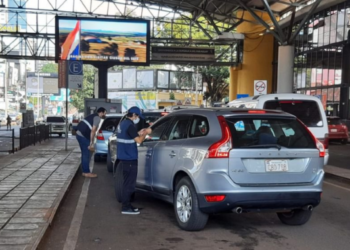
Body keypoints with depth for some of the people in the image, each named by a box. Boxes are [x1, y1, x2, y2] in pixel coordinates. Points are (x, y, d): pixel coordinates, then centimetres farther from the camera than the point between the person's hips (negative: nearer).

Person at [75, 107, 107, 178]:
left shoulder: (93, 116, 20)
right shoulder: (98, 118, -10)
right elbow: (93, 131, -17)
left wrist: (91, 143, 20)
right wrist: (91, 143, -16)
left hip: (80, 134, 10)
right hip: (83, 136, -10)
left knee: (85, 154, 15)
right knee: (87, 154, -3)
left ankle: (85, 171, 20)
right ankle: (87, 172, 3)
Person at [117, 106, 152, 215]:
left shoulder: (122, 124, 14)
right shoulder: (130, 125, -17)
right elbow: (139, 141, -19)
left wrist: (138, 133, 17)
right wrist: (146, 133, -5)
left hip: (124, 157, 10)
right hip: (129, 158, -10)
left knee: (127, 182, 15)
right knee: (129, 183, -5)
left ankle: (126, 205, 20)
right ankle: (126, 207, -1)